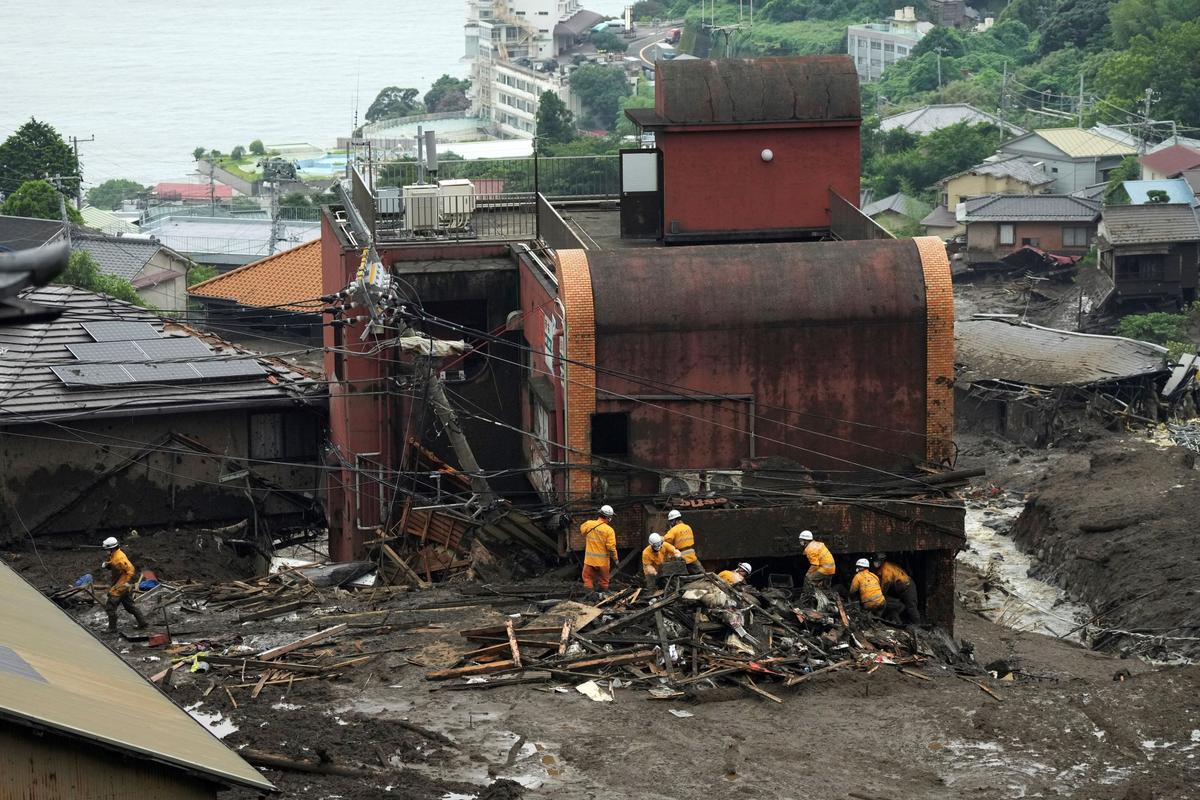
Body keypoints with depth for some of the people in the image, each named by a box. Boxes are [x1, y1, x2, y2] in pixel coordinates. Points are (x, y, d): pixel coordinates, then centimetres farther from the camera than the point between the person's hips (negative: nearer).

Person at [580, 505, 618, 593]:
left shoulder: (588, 524, -6)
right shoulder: (609, 530, -16)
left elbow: (582, 529, 18)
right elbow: (611, 547, -16)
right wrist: (615, 559, -3)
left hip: (589, 559, 2)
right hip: (603, 561, -2)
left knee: (588, 579, 9)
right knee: (603, 582, 14)